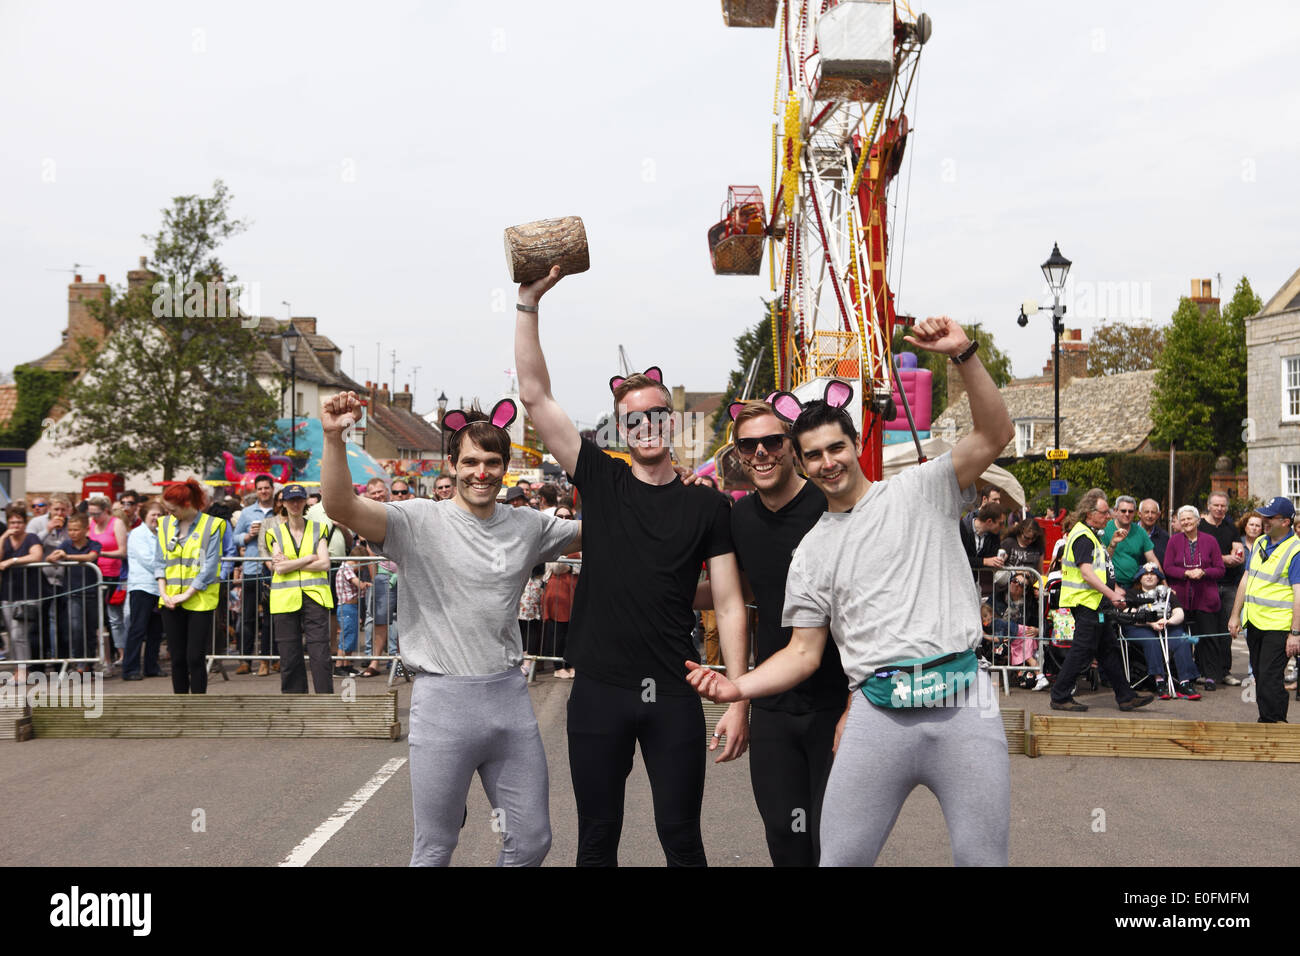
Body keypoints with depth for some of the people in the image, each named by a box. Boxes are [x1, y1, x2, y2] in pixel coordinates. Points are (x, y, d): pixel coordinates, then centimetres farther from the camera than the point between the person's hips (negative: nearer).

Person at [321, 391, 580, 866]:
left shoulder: (527, 525, 8)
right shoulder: (421, 521, -7)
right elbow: (341, 505, -20)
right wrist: (333, 438, -34)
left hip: (510, 696, 4)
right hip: (443, 700, -4)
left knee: (532, 840, 12)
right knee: (434, 850, 6)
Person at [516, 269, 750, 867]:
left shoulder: (706, 507, 4)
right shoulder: (601, 483, 5)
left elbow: (729, 605, 2)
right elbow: (535, 395, 0)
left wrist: (738, 700, -6)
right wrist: (529, 301, -7)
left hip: (674, 695, -1)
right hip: (599, 690, 1)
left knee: (681, 839, 5)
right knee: (597, 839, 9)